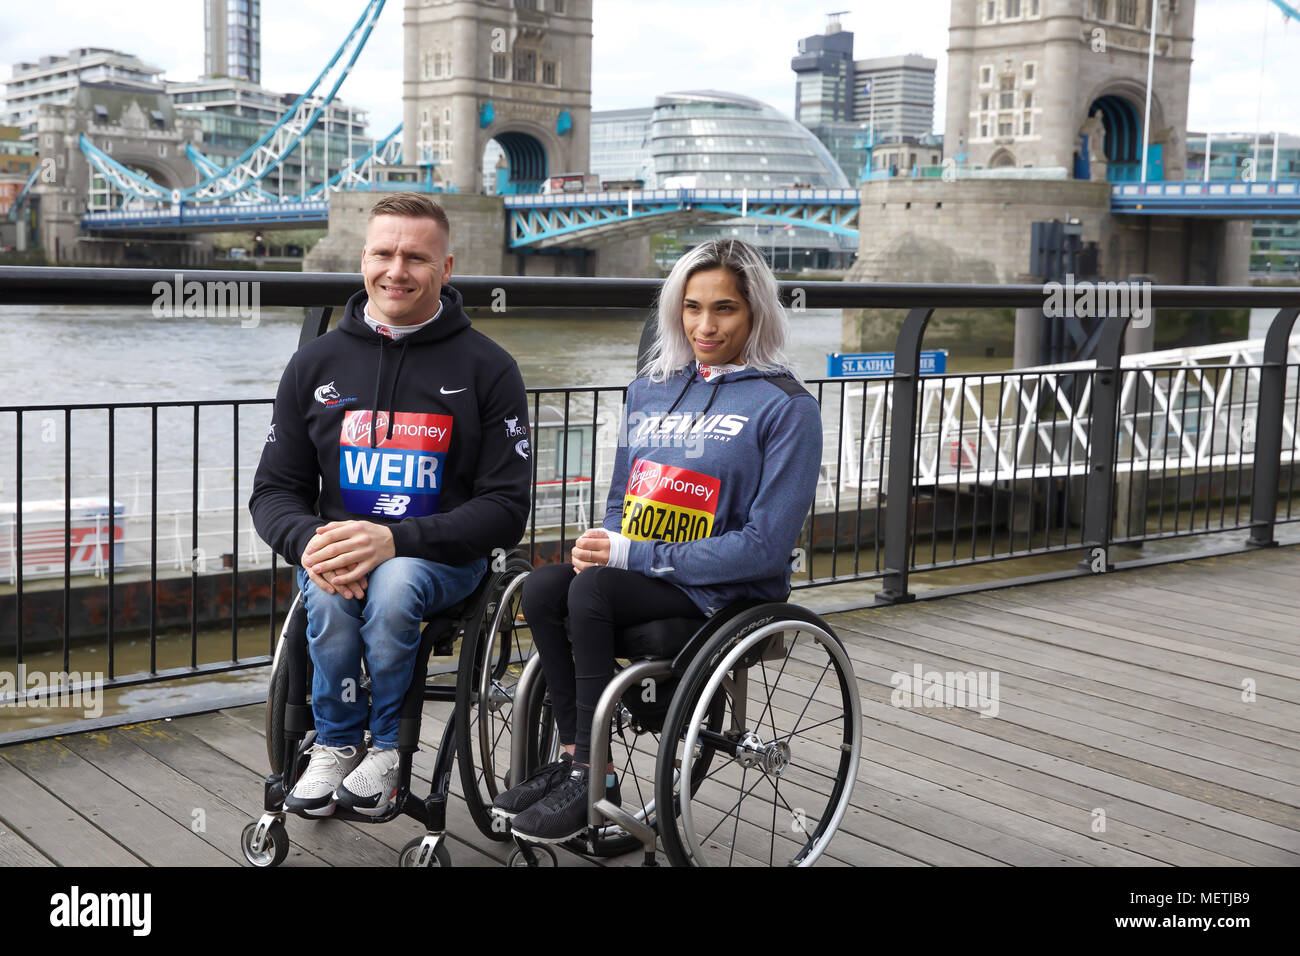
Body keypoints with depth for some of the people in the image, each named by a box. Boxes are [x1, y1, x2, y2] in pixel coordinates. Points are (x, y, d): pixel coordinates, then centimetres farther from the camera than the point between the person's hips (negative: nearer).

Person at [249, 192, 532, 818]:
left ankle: (387, 745, -8)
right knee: (329, 592, -32)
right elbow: (274, 491, 9)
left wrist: (395, 540, -22)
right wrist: (311, 541, -16)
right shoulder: (317, 363, 9)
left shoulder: (486, 368, -1)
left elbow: (505, 508, -7)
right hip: (334, 548, 2)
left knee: (392, 584, -34)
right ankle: (336, 743, -5)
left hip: (440, 556, -2)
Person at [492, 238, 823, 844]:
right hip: (637, 573, 6)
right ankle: (574, 757, -10)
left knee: (592, 589, -29)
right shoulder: (652, 390, 14)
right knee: (541, 588, -23)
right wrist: (600, 544, -4)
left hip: (729, 591, -6)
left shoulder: (786, 407, -7)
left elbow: (764, 545, -14)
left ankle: (592, 778, -16)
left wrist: (633, 555, -16)